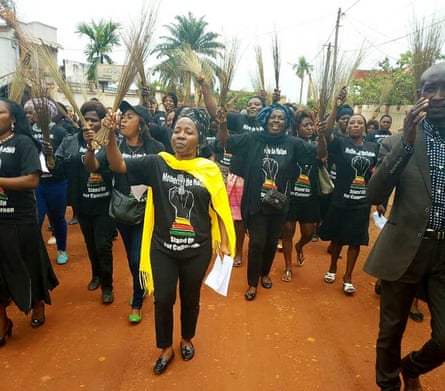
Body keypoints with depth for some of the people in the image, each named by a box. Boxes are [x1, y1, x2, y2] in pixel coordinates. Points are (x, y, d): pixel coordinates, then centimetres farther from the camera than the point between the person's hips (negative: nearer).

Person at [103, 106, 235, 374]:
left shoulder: (209, 169, -7)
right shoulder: (157, 163, -5)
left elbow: (220, 209, -2)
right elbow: (119, 166, -9)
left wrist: (224, 243, -2)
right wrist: (111, 137, -25)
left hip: (197, 250, 0)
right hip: (162, 247, 1)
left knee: (190, 298, 18)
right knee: (163, 300, 11)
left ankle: (187, 339, 47)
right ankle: (166, 349, 37)